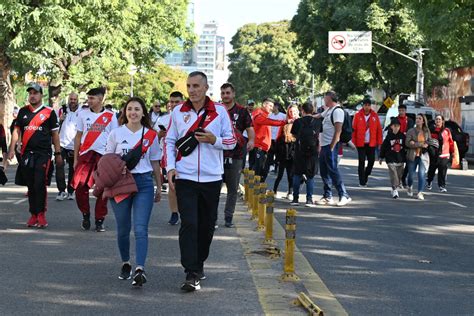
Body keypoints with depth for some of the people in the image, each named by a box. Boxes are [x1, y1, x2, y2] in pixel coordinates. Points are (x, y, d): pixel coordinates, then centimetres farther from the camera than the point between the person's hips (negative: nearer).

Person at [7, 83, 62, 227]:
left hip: (43, 154, -4)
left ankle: (41, 215, -5)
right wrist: (12, 149, 2)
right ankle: (33, 215, 15)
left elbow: (55, 134, 6)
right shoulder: (23, 111, 12)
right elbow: (17, 130, 13)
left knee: (40, 184, -13)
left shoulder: (49, 112, 2)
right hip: (26, 154, 4)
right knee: (30, 186, 7)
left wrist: (58, 153, 5)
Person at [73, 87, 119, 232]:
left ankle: (100, 220, 11)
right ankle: (85, 214, 13)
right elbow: (78, 136, 12)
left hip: (104, 156, -1)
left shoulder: (110, 116, 4)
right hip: (85, 155, 1)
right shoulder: (83, 114, 9)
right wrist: (75, 159, 9)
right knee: (80, 186, -8)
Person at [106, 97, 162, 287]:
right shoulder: (116, 133, 5)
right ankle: (125, 264, 28)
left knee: (140, 228, -13)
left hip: (143, 183, -1)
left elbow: (155, 163, 14)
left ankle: (140, 270, -22)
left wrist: (159, 187, 18)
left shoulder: (151, 135, 6)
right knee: (123, 229, 8)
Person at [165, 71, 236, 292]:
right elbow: (170, 141, 10)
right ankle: (191, 274, -13)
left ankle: (199, 264, 31)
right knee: (189, 224, -11)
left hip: (211, 178, 1)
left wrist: (214, 140, -14)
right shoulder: (178, 112, 5)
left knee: (207, 225, 11)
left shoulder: (219, 111, 2)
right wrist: (170, 167, -2)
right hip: (185, 178, -1)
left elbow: (232, 141, 5)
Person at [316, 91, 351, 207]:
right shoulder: (328, 110, 17)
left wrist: (332, 147, -20)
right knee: (324, 172, 11)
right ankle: (327, 197, 17)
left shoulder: (337, 111, -12)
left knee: (332, 170, -12)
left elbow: (338, 130, -18)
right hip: (324, 145, 10)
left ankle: (344, 196, -11)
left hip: (331, 145, -10)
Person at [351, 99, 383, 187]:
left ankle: (366, 175, 27)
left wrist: (379, 142, 0)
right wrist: (353, 142, -7)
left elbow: (379, 129, 4)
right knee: (361, 162, -1)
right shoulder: (357, 116, -2)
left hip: (371, 143, 2)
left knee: (371, 161, 3)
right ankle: (362, 182, 5)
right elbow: (353, 129, -3)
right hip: (361, 143, -2)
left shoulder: (375, 116, 3)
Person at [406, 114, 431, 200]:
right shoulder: (411, 131, -2)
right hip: (413, 155, -1)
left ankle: (420, 193, -6)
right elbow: (408, 143, -11)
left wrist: (415, 143, -9)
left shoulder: (427, 131, 6)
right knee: (411, 174, 6)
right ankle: (410, 187, 36)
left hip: (423, 155, 1)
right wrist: (420, 144, -19)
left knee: (422, 174, -10)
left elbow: (429, 142, 5)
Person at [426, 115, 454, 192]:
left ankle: (442, 186, 2)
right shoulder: (431, 130, 2)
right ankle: (429, 182, 34)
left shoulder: (446, 131, 2)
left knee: (443, 171, -3)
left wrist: (452, 152, 6)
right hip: (433, 154, 0)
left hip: (444, 155, 0)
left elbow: (451, 142, 6)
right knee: (431, 170, 12)